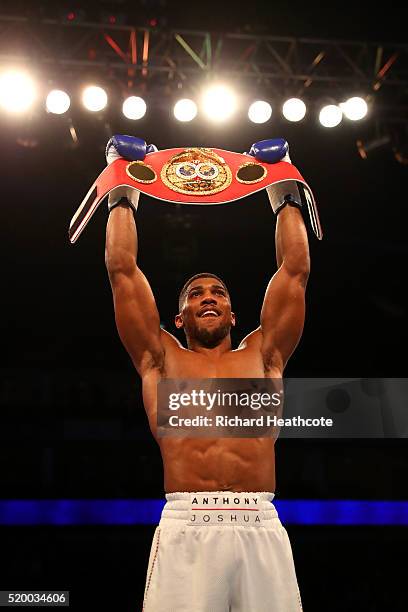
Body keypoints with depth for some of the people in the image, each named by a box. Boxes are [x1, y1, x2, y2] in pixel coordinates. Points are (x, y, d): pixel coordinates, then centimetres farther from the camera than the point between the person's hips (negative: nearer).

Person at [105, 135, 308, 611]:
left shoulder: (262, 356, 19)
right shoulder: (161, 358, 17)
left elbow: (295, 270, 20)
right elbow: (122, 269, 17)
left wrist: (286, 196, 29)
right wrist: (122, 195, 26)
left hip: (261, 527, 1)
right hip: (186, 525, -1)